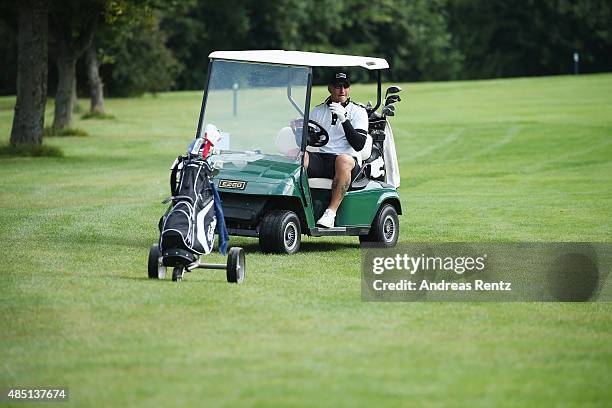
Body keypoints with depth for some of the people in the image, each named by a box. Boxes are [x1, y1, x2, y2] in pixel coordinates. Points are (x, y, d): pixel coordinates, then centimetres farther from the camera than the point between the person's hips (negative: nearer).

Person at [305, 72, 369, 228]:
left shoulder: (358, 112, 8)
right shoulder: (317, 111, 19)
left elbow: (358, 145, -6)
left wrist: (344, 119, -16)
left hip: (348, 159, -3)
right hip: (320, 159, 3)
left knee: (343, 160, -40)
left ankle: (331, 212, -41)